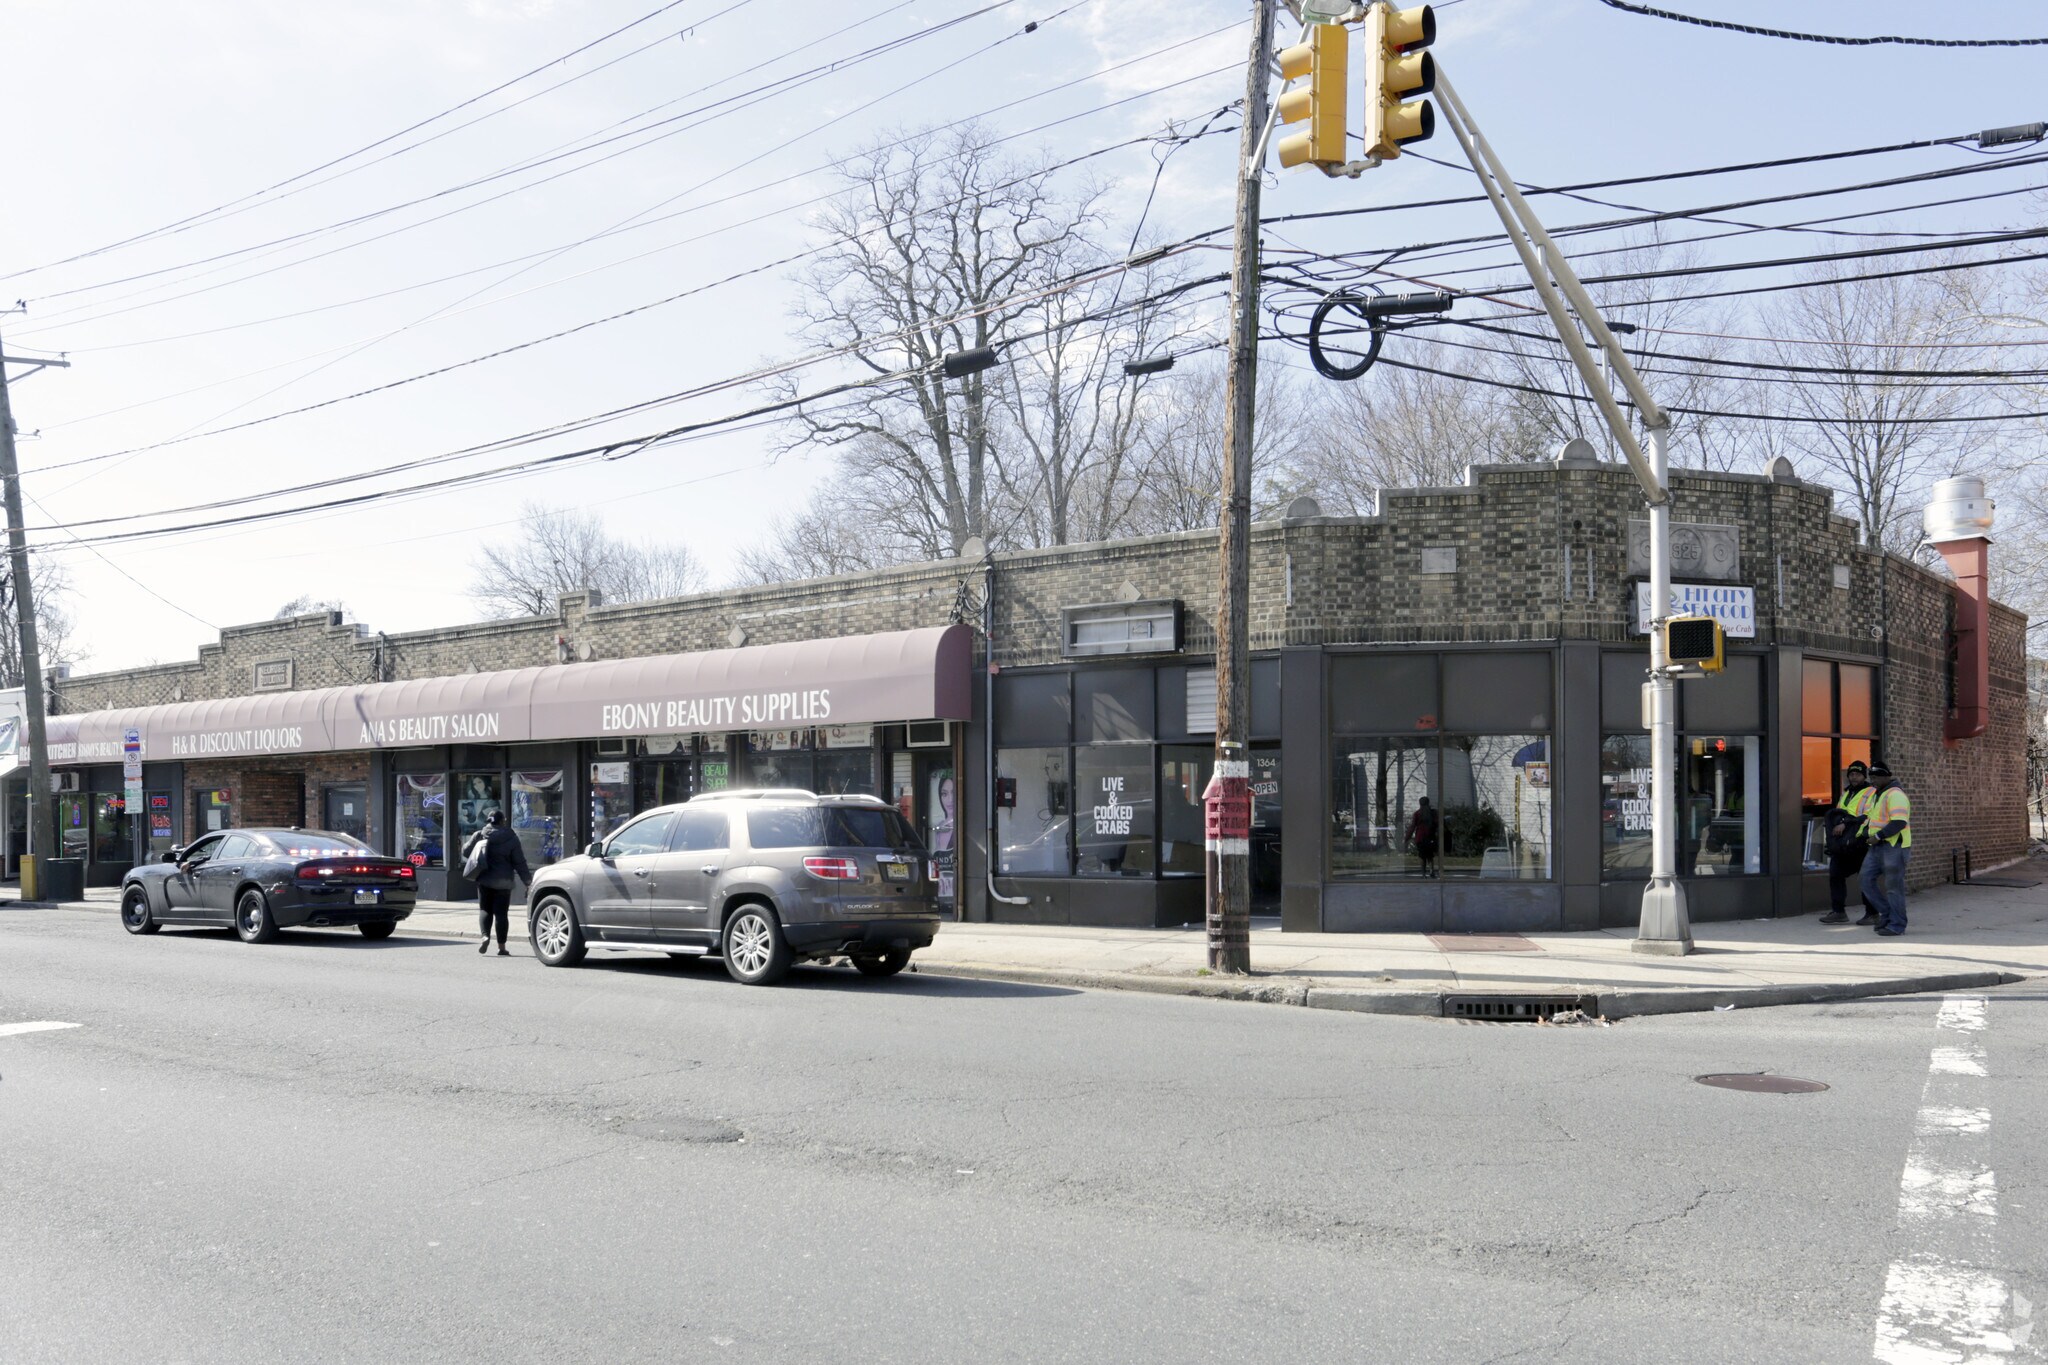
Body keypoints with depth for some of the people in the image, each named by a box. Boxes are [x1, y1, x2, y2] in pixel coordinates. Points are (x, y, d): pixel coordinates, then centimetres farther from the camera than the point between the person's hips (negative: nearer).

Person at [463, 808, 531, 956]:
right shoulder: (511, 838, -4)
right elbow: (519, 862, -5)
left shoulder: (479, 836, -1)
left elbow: (466, 852, 7)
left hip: (484, 880, 1)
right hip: (503, 881, -1)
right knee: (501, 912, 3)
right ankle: (501, 947, 4)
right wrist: (528, 880, -1)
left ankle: (485, 936, -15)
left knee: (485, 910, 10)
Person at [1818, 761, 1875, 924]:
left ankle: (1872, 914, 5)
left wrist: (1846, 824, -21)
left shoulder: (1870, 794, -5)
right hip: (1842, 845, 8)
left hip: (1860, 844, -8)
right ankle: (1838, 912, 11)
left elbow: (1868, 818, -18)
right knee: (1835, 875, 5)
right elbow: (1837, 816, 26)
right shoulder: (1846, 793, 21)